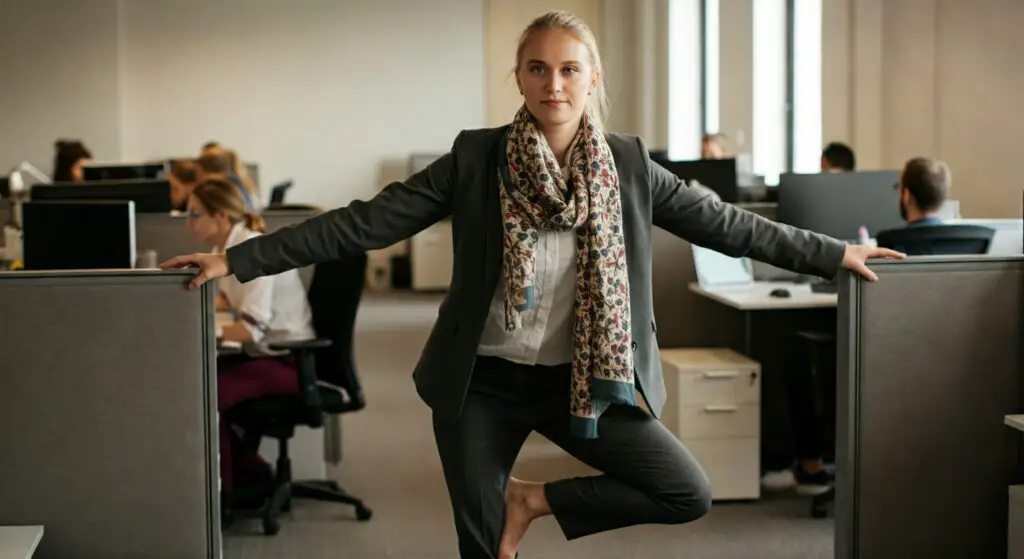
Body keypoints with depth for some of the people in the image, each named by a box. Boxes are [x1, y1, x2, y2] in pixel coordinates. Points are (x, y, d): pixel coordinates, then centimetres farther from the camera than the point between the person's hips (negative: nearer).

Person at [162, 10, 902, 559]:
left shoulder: (629, 166, -3)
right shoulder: (476, 159, -8)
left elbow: (724, 223, 5)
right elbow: (365, 223, -9)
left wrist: (835, 254, 7)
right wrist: (239, 260, -13)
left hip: (583, 382, 2)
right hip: (484, 385, -1)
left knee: (689, 495, -11)